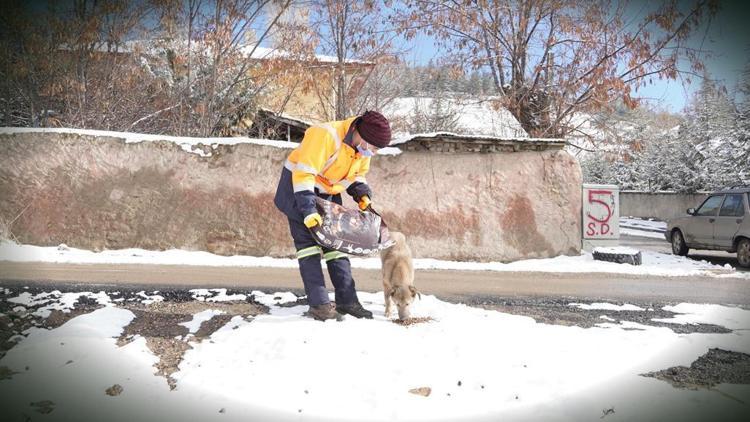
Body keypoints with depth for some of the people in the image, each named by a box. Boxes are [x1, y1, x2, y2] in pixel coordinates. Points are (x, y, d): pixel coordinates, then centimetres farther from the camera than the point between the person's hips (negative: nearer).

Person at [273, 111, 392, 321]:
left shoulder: (363, 146, -6)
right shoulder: (325, 135, -32)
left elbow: (357, 175, 12)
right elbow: (303, 174, -35)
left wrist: (362, 195, -6)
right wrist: (308, 209, -40)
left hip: (329, 194, 8)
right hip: (299, 189, -7)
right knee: (308, 244, -12)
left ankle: (347, 300, 10)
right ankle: (319, 304, -11)